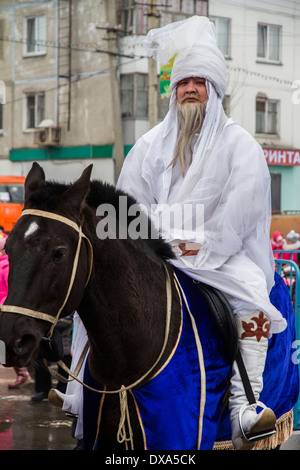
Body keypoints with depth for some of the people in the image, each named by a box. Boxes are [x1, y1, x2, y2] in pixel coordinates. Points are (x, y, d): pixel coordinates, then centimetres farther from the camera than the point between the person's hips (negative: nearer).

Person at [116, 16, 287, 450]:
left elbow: (241, 206, -8)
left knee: (253, 290, -32)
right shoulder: (150, 145, 16)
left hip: (220, 255, -3)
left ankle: (244, 409, -37)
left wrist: (203, 246, -19)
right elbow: (128, 202, 11)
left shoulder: (238, 144, 4)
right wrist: (162, 239, -7)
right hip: (155, 253, 4)